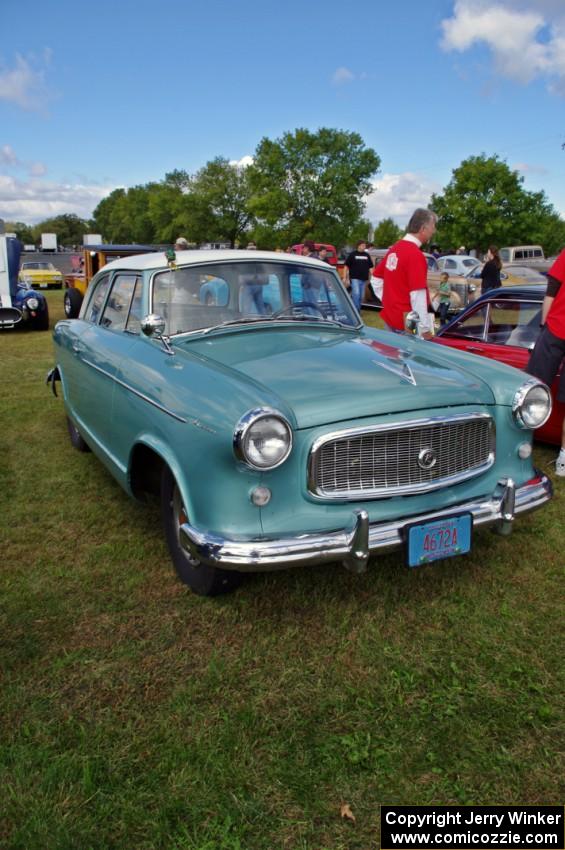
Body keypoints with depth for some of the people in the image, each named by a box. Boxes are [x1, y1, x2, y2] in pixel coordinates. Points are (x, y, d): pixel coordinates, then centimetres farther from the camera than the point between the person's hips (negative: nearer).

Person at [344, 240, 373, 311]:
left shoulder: (367, 255, 14)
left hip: (364, 279, 5)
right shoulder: (352, 254, 1)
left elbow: (370, 267, 19)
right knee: (356, 294, -18)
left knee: (361, 296, 8)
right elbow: (346, 266, 1)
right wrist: (345, 277, -4)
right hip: (354, 278, -5)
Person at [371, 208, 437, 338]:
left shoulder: (395, 248, 7)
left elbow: (376, 279, 16)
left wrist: (388, 301, 16)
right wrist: (425, 328, -19)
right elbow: (417, 296, -23)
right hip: (408, 324, -8)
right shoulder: (415, 255, -19)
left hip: (389, 319, 8)